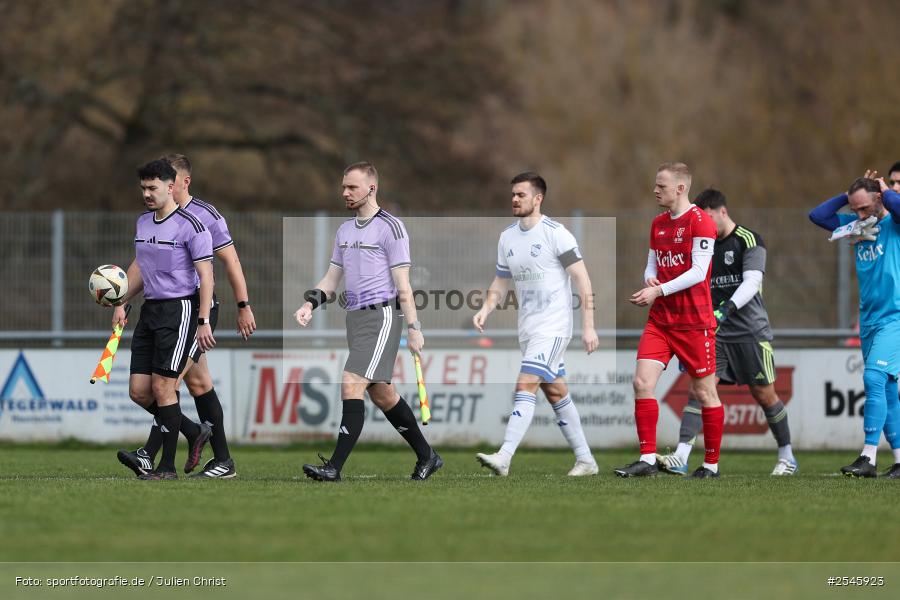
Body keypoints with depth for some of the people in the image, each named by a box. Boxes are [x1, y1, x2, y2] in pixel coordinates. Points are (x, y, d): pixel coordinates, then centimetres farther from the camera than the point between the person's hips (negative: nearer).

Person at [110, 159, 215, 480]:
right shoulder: (143, 222, 13)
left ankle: (167, 466, -3)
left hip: (179, 309, -8)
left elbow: (205, 275, -12)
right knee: (138, 390, 3)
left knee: (162, 387, -10)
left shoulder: (189, 225, -11)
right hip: (150, 309, 8)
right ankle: (193, 432, 23)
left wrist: (203, 321, -18)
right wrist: (122, 303, 15)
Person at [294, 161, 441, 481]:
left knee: (352, 385, -17)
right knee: (381, 393, 13)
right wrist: (311, 303, 1)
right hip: (355, 317, 9)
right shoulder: (344, 231, 16)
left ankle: (335, 467, -20)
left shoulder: (390, 227, -8)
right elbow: (332, 277, 19)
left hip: (381, 315, -9)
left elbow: (402, 283, -11)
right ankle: (426, 456, 25)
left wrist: (413, 327, -13)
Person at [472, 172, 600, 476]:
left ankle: (504, 458, -25)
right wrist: (485, 309, 0)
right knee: (555, 392, 11)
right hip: (527, 328, 8)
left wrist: (588, 326, -16)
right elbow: (500, 281, 19)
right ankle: (585, 460, 19)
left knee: (525, 386, -18)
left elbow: (582, 280, -12)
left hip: (553, 327, -8)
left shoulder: (556, 233, -11)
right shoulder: (507, 237, 10)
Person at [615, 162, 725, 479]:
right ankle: (647, 459, -8)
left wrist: (660, 290, -21)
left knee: (704, 392, 2)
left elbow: (698, 272, -16)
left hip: (694, 321, -6)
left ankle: (711, 464, 13)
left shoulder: (700, 221, -10)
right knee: (642, 382, -9)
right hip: (660, 319, 6)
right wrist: (650, 279, -4)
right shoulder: (658, 224, 14)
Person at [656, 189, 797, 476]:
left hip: (750, 332, -5)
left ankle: (787, 457, 21)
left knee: (764, 395, 3)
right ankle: (681, 457, -22)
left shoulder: (749, 240, -7)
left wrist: (726, 309, -32)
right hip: (714, 333, 5)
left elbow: (751, 282, -19)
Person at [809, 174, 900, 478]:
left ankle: (868, 458, -22)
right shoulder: (856, 225, 13)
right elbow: (817, 215, 15)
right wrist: (849, 195, 8)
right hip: (869, 320, 8)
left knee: (874, 377, -19)